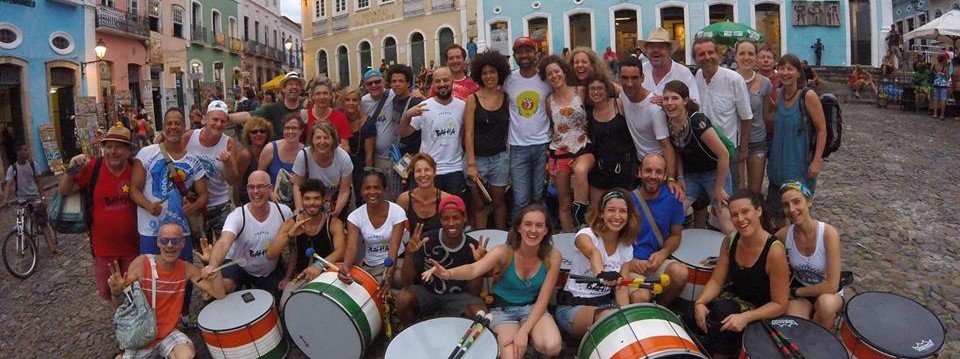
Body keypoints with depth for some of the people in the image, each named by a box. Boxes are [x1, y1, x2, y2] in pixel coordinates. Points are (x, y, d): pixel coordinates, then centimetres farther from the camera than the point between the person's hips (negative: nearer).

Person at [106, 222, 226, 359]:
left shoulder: (187, 269, -6)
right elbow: (120, 306, -8)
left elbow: (219, 294, -10)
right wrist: (116, 292, -31)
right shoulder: (140, 264, -14)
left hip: (169, 333, 1)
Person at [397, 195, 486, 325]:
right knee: (403, 299, -30)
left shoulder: (473, 247, -14)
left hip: (458, 296, 0)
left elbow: (474, 293, -10)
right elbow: (406, 281, -13)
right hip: (426, 292, 1)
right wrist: (410, 254, -31)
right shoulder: (427, 240, -16)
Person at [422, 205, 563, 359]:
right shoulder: (504, 252, -22)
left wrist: (524, 331, -26)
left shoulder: (552, 256, -16)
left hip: (533, 308, 2)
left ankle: (532, 339, 6)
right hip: (502, 309, -1)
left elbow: (542, 300, -13)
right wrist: (448, 274, -63)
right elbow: (474, 269, -41)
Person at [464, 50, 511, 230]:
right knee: (478, 204, 6)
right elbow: (468, 133, -6)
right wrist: (471, 164, -11)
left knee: (499, 202, 12)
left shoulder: (506, 98, 3)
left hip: (500, 157, 2)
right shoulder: (473, 99, -4)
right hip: (478, 158, -2)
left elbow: (509, 128, 8)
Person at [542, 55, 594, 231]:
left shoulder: (580, 91, 0)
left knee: (580, 171, -39)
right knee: (564, 203, 6)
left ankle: (580, 217, -30)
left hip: (583, 148, -3)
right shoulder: (549, 100, 7)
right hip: (558, 152, 3)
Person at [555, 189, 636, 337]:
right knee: (607, 318, -35)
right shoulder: (586, 234, -16)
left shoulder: (626, 248, 1)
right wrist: (601, 273, -63)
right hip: (573, 306, -6)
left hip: (606, 303, 6)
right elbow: (593, 252, -41)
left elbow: (621, 287, -2)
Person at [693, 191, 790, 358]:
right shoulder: (730, 241, -7)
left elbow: (779, 305, -19)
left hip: (760, 312, -5)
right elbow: (716, 281, -2)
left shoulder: (775, 251, -25)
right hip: (733, 298, 5)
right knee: (694, 316, -23)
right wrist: (700, 303, -22)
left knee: (721, 314, -31)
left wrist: (745, 317, -33)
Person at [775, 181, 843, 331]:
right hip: (798, 291, 1)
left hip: (828, 292, -1)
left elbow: (831, 286, -25)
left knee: (826, 304, -36)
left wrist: (796, 291, -14)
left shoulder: (828, 233, -25)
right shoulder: (784, 234, -15)